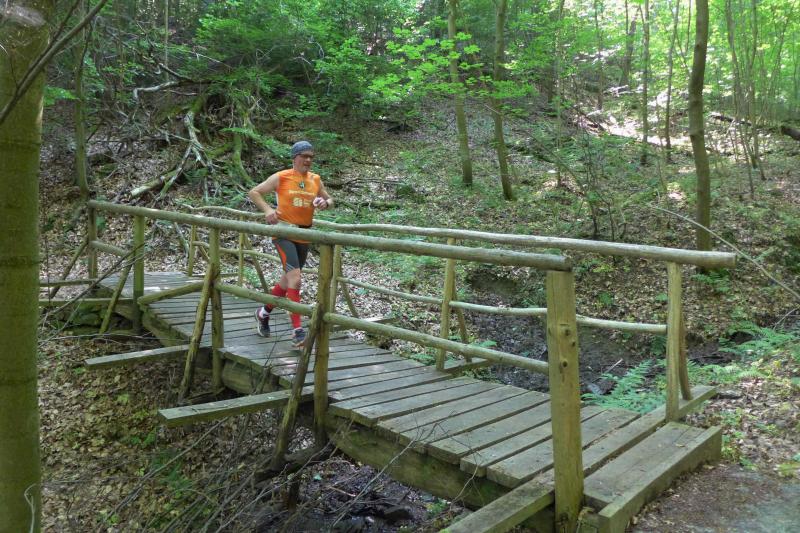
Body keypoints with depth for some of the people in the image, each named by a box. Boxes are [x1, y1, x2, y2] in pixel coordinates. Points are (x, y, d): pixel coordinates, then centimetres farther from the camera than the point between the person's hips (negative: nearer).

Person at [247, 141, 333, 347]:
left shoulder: (316, 180, 7)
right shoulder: (281, 178, -4)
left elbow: (330, 199, 20)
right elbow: (253, 192, 1)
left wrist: (325, 203, -4)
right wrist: (267, 209, -15)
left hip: (304, 234, 6)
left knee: (288, 279, 17)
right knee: (295, 276, -21)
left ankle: (264, 313, 40)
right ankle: (297, 329, -18)